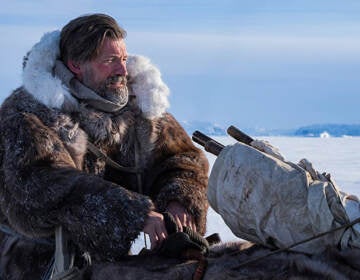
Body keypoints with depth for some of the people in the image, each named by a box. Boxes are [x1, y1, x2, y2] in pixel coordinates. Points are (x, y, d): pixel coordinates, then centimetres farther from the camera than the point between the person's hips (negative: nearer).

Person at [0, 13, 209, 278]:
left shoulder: (136, 103, 6)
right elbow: (42, 186, -29)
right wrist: (135, 213, -38)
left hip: (111, 257, 6)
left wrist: (178, 201, -16)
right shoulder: (28, 114, -14)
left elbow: (184, 157, 10)